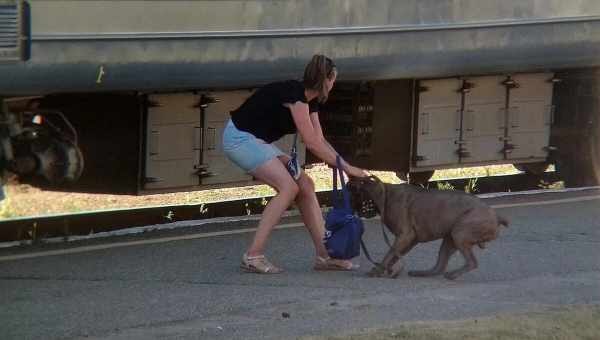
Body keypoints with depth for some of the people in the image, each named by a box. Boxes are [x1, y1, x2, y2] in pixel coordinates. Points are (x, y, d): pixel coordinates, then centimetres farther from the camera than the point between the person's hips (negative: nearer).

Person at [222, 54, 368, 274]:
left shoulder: (309, 100, 8)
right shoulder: (294, 94, -21)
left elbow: (320, 141, 14)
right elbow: (312, 143, -22)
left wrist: (346, 166, 4)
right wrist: (346, 167, -17)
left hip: (258, 142, 10)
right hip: (240, 138, -10)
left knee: (305, 185, 2)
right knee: (288, 187, -20)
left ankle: (324, 255, 3)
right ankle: (253, 256, -19)